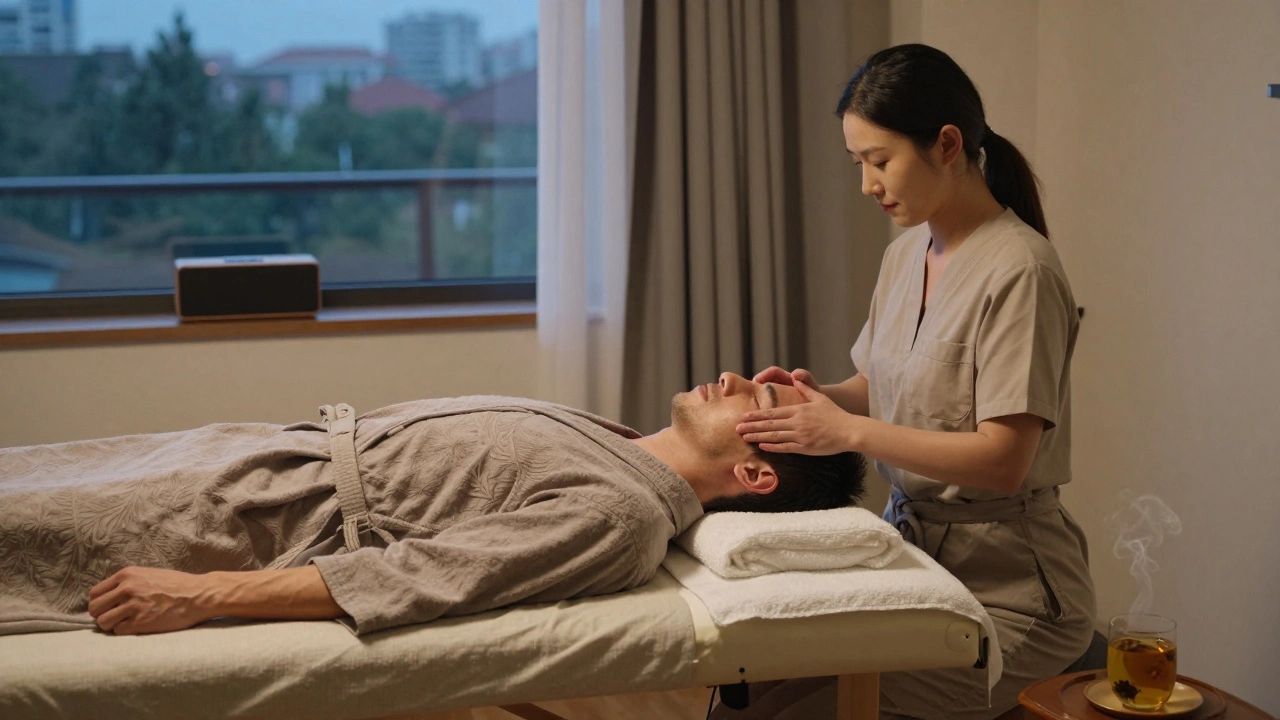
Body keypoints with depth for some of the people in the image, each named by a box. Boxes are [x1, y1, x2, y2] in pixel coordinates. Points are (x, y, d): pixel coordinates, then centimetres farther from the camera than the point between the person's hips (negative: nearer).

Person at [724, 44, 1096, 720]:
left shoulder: (1018, 271, -17)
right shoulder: (905, 254, 9)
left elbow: (1003, 459, -21)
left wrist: (848, 430, -22)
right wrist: (820, 396, -5)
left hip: (1003, 588, -7)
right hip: (913, 550, 7)